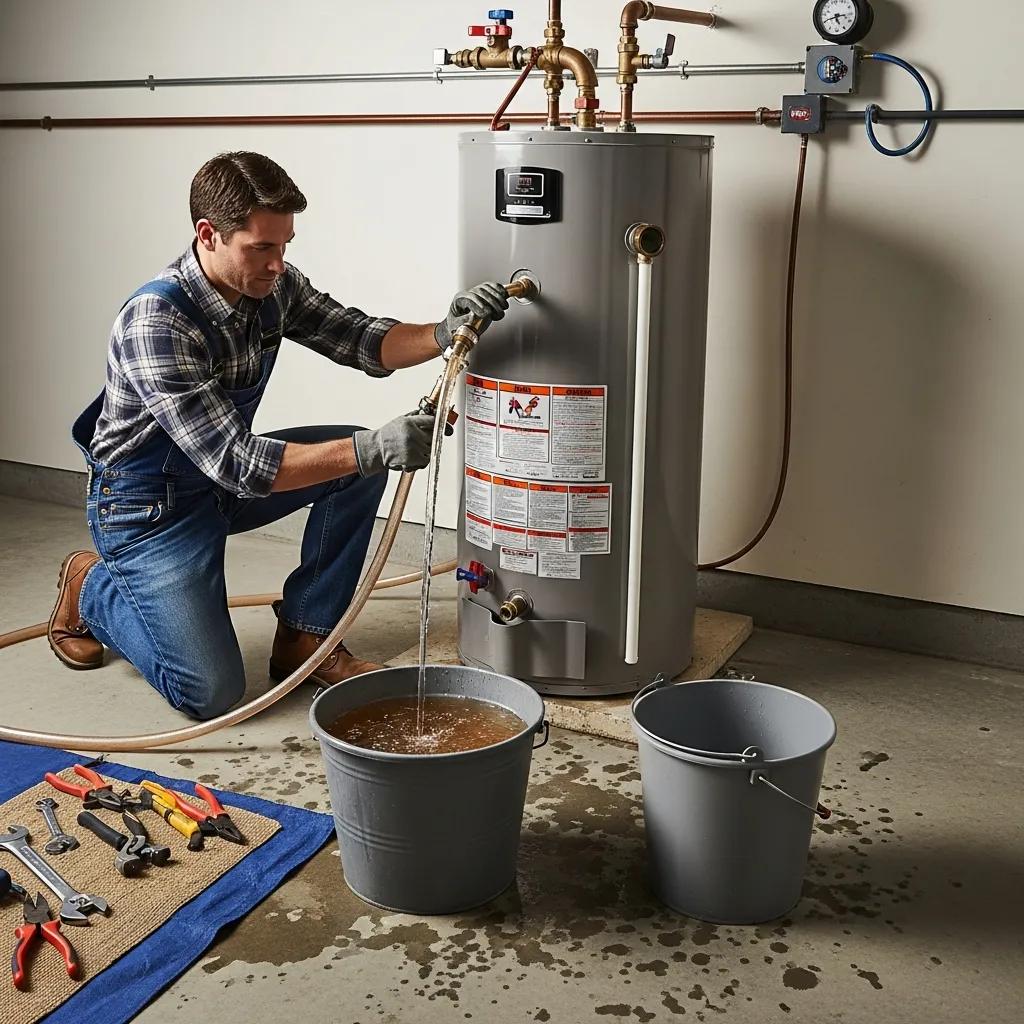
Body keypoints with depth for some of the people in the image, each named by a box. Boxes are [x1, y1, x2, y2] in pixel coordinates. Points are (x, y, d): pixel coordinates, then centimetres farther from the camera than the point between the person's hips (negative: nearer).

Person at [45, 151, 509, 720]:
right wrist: (372, 450, -43)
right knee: (212, 692, -14)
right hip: (147, 503, -7)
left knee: (362, 457, -11)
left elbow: (364, 342, -3)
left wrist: (446, 334, -25)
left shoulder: (274, 286, -9)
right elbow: (236, 463, -35)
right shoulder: (156, 320, -31)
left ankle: (305, 635, 2)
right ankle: (90, 587, 14)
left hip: (225, 475, 7)